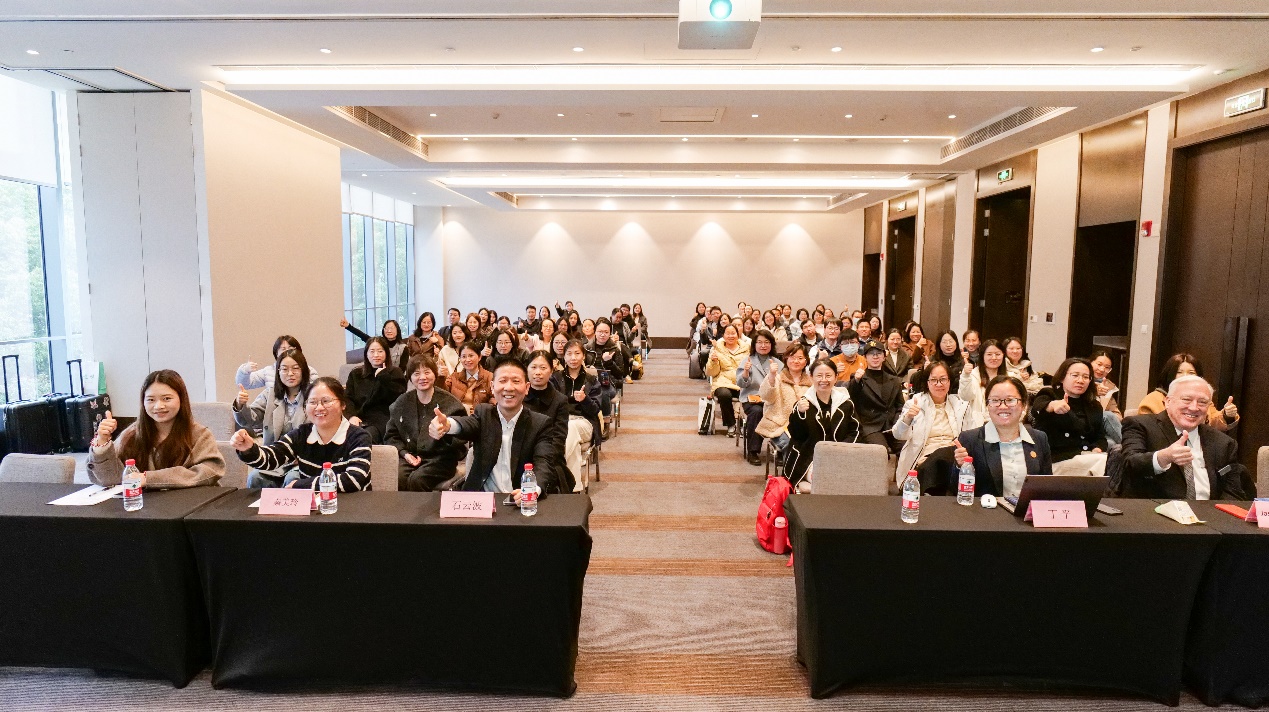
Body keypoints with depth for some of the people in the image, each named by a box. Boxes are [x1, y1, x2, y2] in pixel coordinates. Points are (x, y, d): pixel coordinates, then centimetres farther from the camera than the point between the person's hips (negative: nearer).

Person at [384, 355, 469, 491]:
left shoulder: (450, 403, 2)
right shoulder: (402, 403, 12)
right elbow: (391, 435, 16)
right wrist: (404, 453, -3)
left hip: (440, 458, -3)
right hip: (410, 457, 3)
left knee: (416, 480, -31)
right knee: (396, 479, -28)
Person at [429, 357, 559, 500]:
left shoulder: (541, 424, 1)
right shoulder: (483, 413, 6)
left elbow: (544, 463, -13)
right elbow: (466, 425, -16)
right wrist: (447, 425, -41)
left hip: (520, 502, 0)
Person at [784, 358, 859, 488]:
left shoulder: (845, 403, 9)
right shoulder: (803, 403, 2)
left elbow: (854, 431, 13)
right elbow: (796, 435, -4)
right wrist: (799, 413, -22)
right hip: (810, 458, -3)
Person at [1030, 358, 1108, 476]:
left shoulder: (1094, 407, 23)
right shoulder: (1049, 395, 3)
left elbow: (1100, 437, 19)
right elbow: (1038, 408, -22)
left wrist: (1097, 449, -6)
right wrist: (1053, 405, -47)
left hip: (1088, 456, 6)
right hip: (1057, 460, -6)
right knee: (1107, 461, -28)